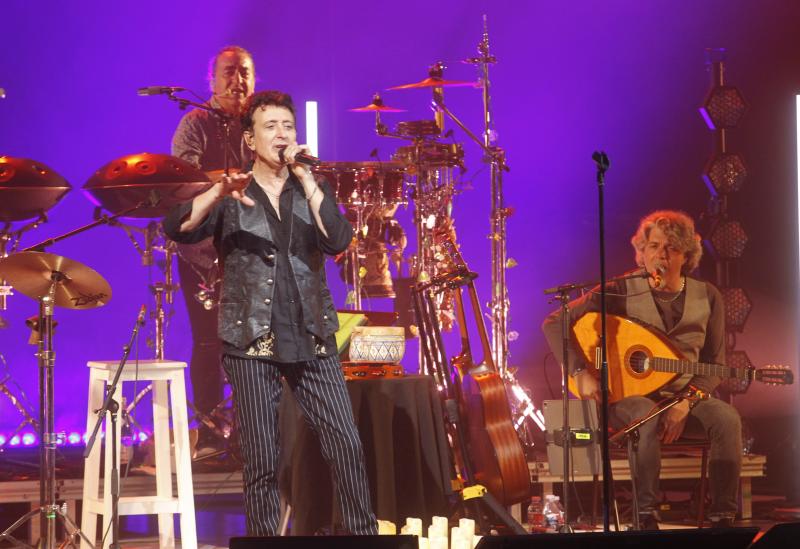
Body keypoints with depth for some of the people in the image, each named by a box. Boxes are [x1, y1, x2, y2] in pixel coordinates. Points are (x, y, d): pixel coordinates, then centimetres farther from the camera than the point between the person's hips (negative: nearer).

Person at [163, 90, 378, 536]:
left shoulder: (313, 189, 11)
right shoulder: (231, 197, 4)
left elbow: (338, 241, -6)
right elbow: (178, 229, -13)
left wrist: (305, 179, -12)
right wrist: (219, 193, -30)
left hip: (312, 337, 2)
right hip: (252, 343, -2)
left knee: (347, 444, -3)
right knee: (262, 458, -1)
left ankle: (364, 533, 7)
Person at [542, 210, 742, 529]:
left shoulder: (707, 298, 4)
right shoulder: (622, 292, -5)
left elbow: (714, 365, 4)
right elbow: (555, 323, -7)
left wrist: (685, 403, -14)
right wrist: (581, 372, -21)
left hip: (683, 398, 3)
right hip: (627, 396, -3)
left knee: (727, 419, -28)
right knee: (650, 418, -39)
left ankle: (723, 519, -24)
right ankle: (646, 516, -29)